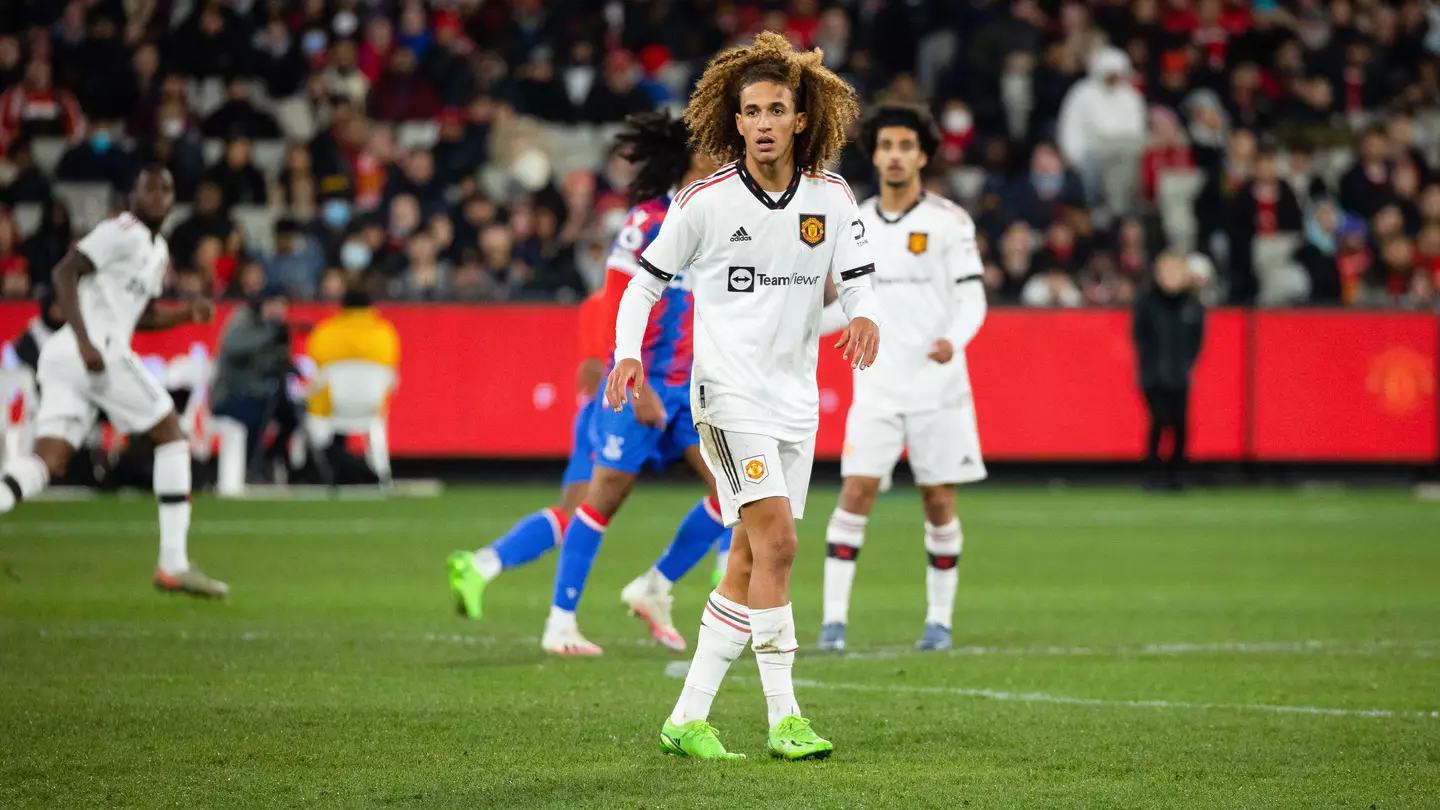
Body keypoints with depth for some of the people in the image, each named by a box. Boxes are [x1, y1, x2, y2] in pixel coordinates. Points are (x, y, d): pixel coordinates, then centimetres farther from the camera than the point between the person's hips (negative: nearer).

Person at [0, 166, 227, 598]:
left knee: (47, 462, -2)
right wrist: (85, 341, -22)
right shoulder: (124, 231, -3)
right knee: (171, 435, 3)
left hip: (60, 356, 9)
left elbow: (142, 316, 35)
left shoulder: (158, 250, 26)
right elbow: (64, 272, -12)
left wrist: (188, 313, 17)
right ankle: (173, 565, 3)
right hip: (99, 348, -9)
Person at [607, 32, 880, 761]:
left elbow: (858, 282, 4)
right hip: (728, 389, -5)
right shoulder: (705, 200, -6)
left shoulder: (831, 197, 3)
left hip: (795, 394, 5)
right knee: (775, 541, -18)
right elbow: (646, 279, 1)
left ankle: (688, 717, 12)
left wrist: (865, 316, -19)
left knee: (750, 561, 5)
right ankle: (783, 716, -14)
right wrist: (627, 353, -15)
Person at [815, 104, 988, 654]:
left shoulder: (948, 221, -4)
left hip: (938, 387, -2)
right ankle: (834, 617, -9)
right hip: (877, 387, 2)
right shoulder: (857, 225, 8)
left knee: (939, 504, 3)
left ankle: (940, 619, 16)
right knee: (856, 491, -10)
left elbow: (972, 298, -7)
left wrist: (954, 340, -26)